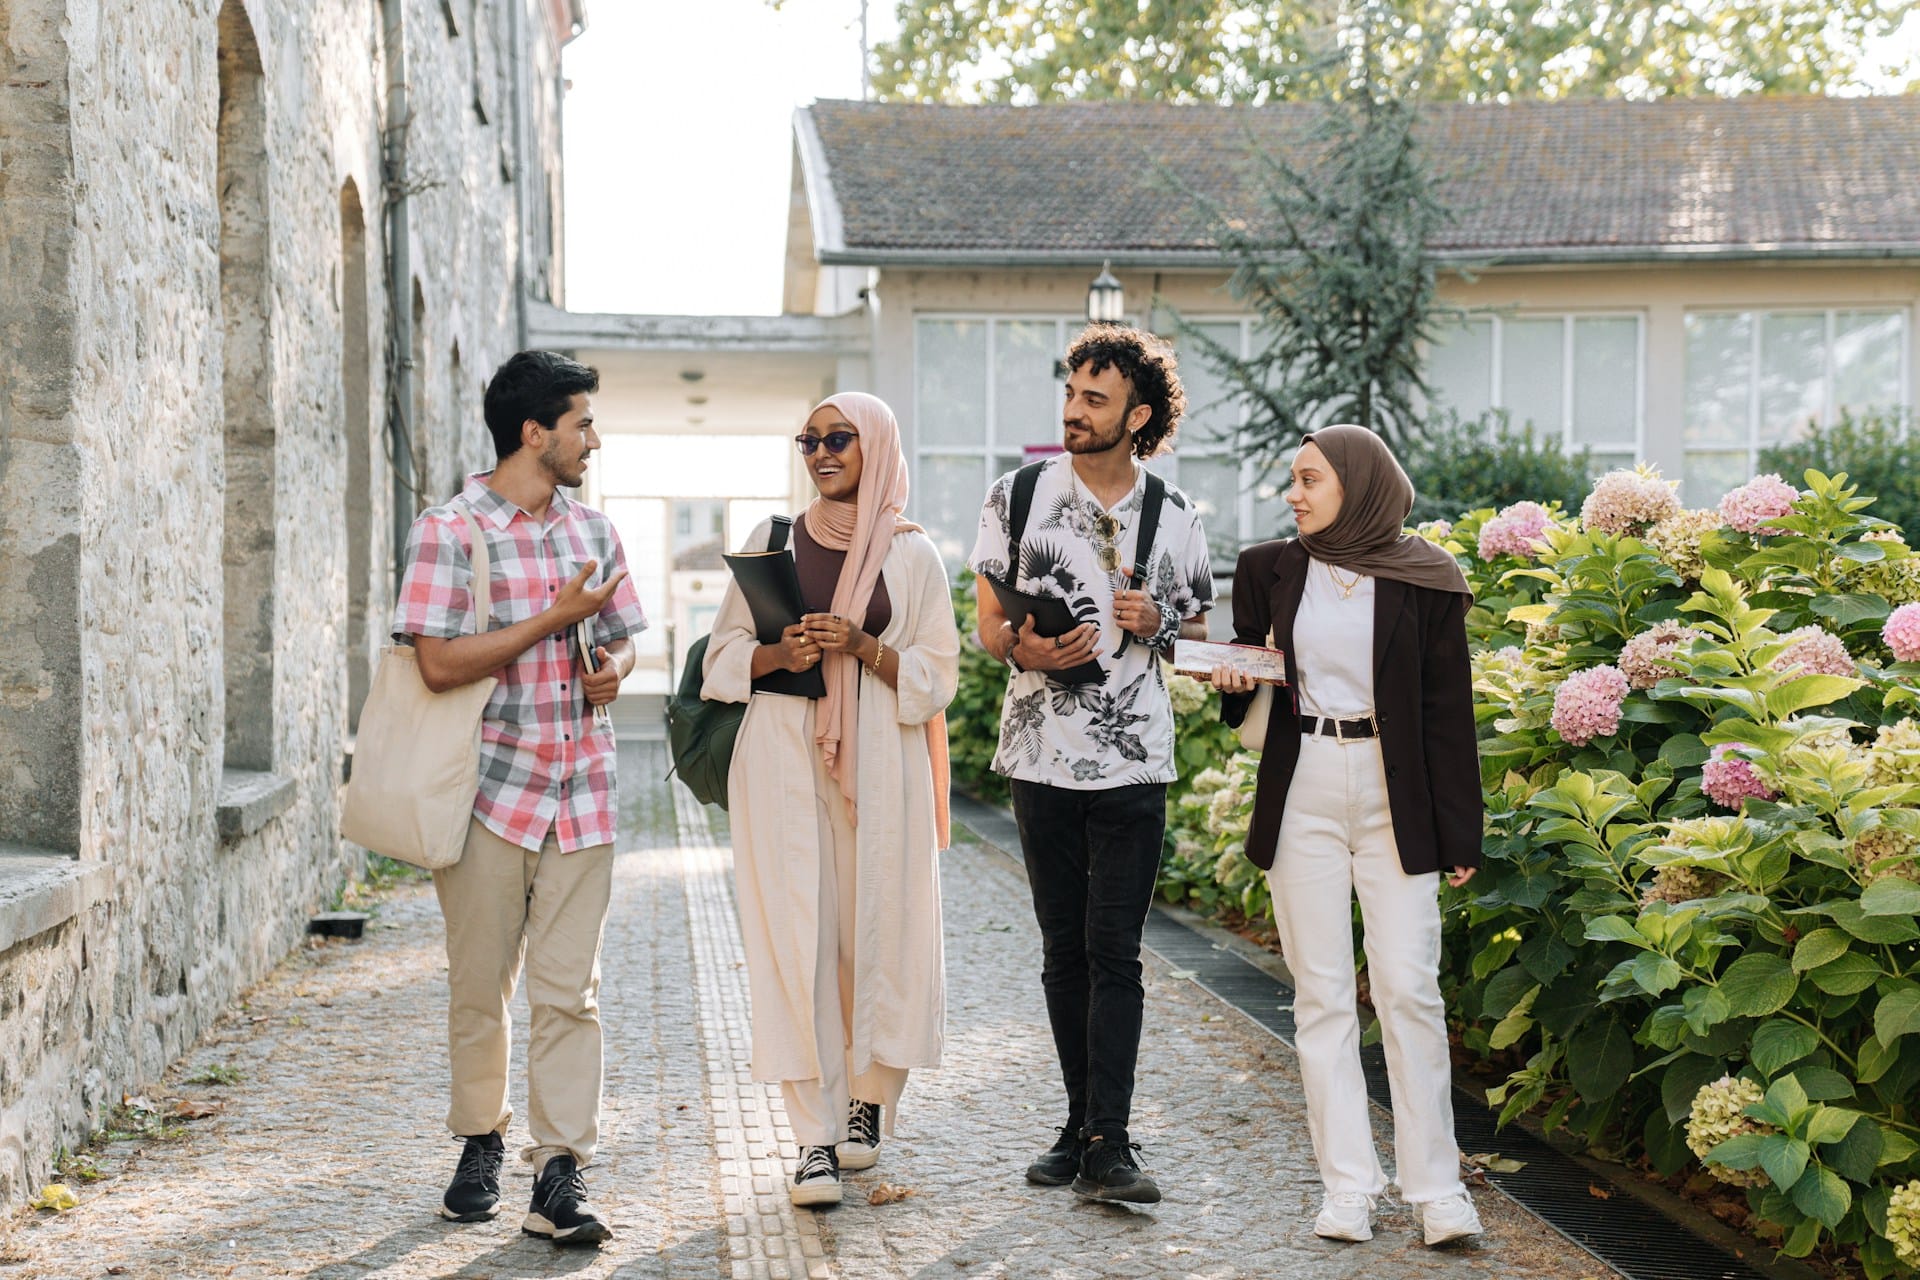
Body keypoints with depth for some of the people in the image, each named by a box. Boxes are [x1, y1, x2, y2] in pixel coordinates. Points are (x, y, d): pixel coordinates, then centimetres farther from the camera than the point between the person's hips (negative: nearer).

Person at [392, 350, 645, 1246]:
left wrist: (614, 666, -1)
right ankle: (480, 1145, 27)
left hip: (581, 792, 4)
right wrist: (558, 617, -14)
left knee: (570, 989, 0)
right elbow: (439, 664, -15)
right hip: (489, 790, -4)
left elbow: (622, 636, 23)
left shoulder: (592, 530, 12)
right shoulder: (449, 530, -6)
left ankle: (559, 1175, 2)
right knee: (479, 986, 8)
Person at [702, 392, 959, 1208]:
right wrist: (778, 654, -9)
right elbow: (725, 650, 11)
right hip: (783, 760, 1)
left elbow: (937, 675, 3)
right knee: (793, 935, -6)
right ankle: (814, 1138, -4)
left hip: (878, 764, 0)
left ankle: (868, 1098, 24)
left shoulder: (911, 554, 6)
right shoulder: (772, 541, 11)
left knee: (877, 928, 1)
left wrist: (863, 647, -13)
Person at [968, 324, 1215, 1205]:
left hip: (1132, 760, -1)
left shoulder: (1172, 516, 3)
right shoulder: (1017, 496, 4)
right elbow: (988, 624, 7)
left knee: (1113, 952, -6)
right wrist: (1023, 648, -15)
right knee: (1063, 951, 9)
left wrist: (1156, 623, -9)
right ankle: (1082, 1125, 20)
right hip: (1041, 755, 1)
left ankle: (1108, 1146, -7)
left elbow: (1197, 628, 13)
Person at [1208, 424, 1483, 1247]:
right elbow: (1244, 672, 17)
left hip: (1393, 795, -2)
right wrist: (1234, 679, -8)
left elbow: (1448, 709, 0)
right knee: (1322, 992, 3)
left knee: (1409, 988, -5)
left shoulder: (1421, 580, -1)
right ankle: (1347, 1186, 9)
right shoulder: (1271, 570, 6)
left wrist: (1459, 834, -3)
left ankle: (1435, 1186, 5)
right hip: (1302, 792, 2)